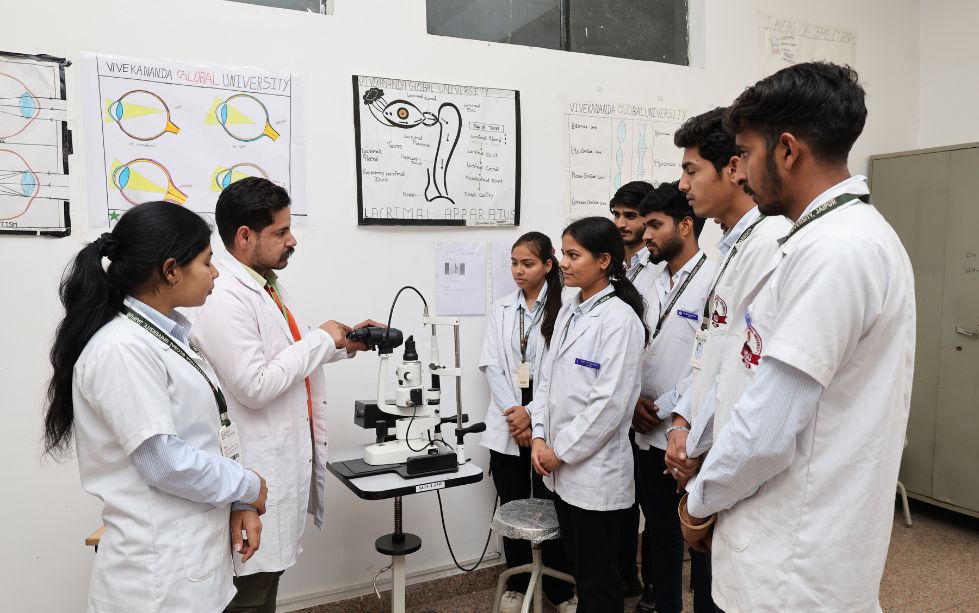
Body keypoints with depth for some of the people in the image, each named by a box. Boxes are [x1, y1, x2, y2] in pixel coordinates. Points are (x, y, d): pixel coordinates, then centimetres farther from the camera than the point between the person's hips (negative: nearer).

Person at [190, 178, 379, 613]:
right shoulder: (224, 299, -22)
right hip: (257, 474, -9)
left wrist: (343, 345, 8)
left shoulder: (269, 284, 9)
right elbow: (255, 386, -27)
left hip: (285, 459, 9)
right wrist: (320, 339, -18)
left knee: (268, 577, 22)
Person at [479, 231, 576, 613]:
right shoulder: (500, 309, 8)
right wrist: (514, 412, -9)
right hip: (506, 425, 4)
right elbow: (491, 366, 2)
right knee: (512, 507, 13)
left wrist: (533, 415, -13)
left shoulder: (563, 308, -6)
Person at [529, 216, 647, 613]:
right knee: (578, 569, 21)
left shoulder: (620, 318, -15)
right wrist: (540, 438, -1)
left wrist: (561, 451, -14)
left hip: (596, 470, -7)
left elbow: (611, 402, -20)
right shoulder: (568, 312, 10)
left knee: (599, 580, 8)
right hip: (561, 470, 7)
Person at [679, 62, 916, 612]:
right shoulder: (858, 235, 9)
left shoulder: (833, 250, -23)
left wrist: (700, 502, -7)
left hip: (795, 566, -9)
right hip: (797, 542, 9)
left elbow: (769, 429, -24)